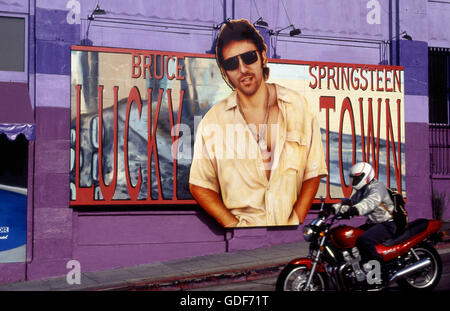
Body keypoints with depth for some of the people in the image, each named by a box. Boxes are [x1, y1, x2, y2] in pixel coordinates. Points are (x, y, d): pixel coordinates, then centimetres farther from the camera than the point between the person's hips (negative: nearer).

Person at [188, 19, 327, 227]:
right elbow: (200, 185, 7)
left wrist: (296, 221, -3)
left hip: (289, 228, 2)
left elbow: (312, 173, 9)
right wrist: (234, 225, -4)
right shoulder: (213, 120, 4)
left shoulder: (297, 106, 8)